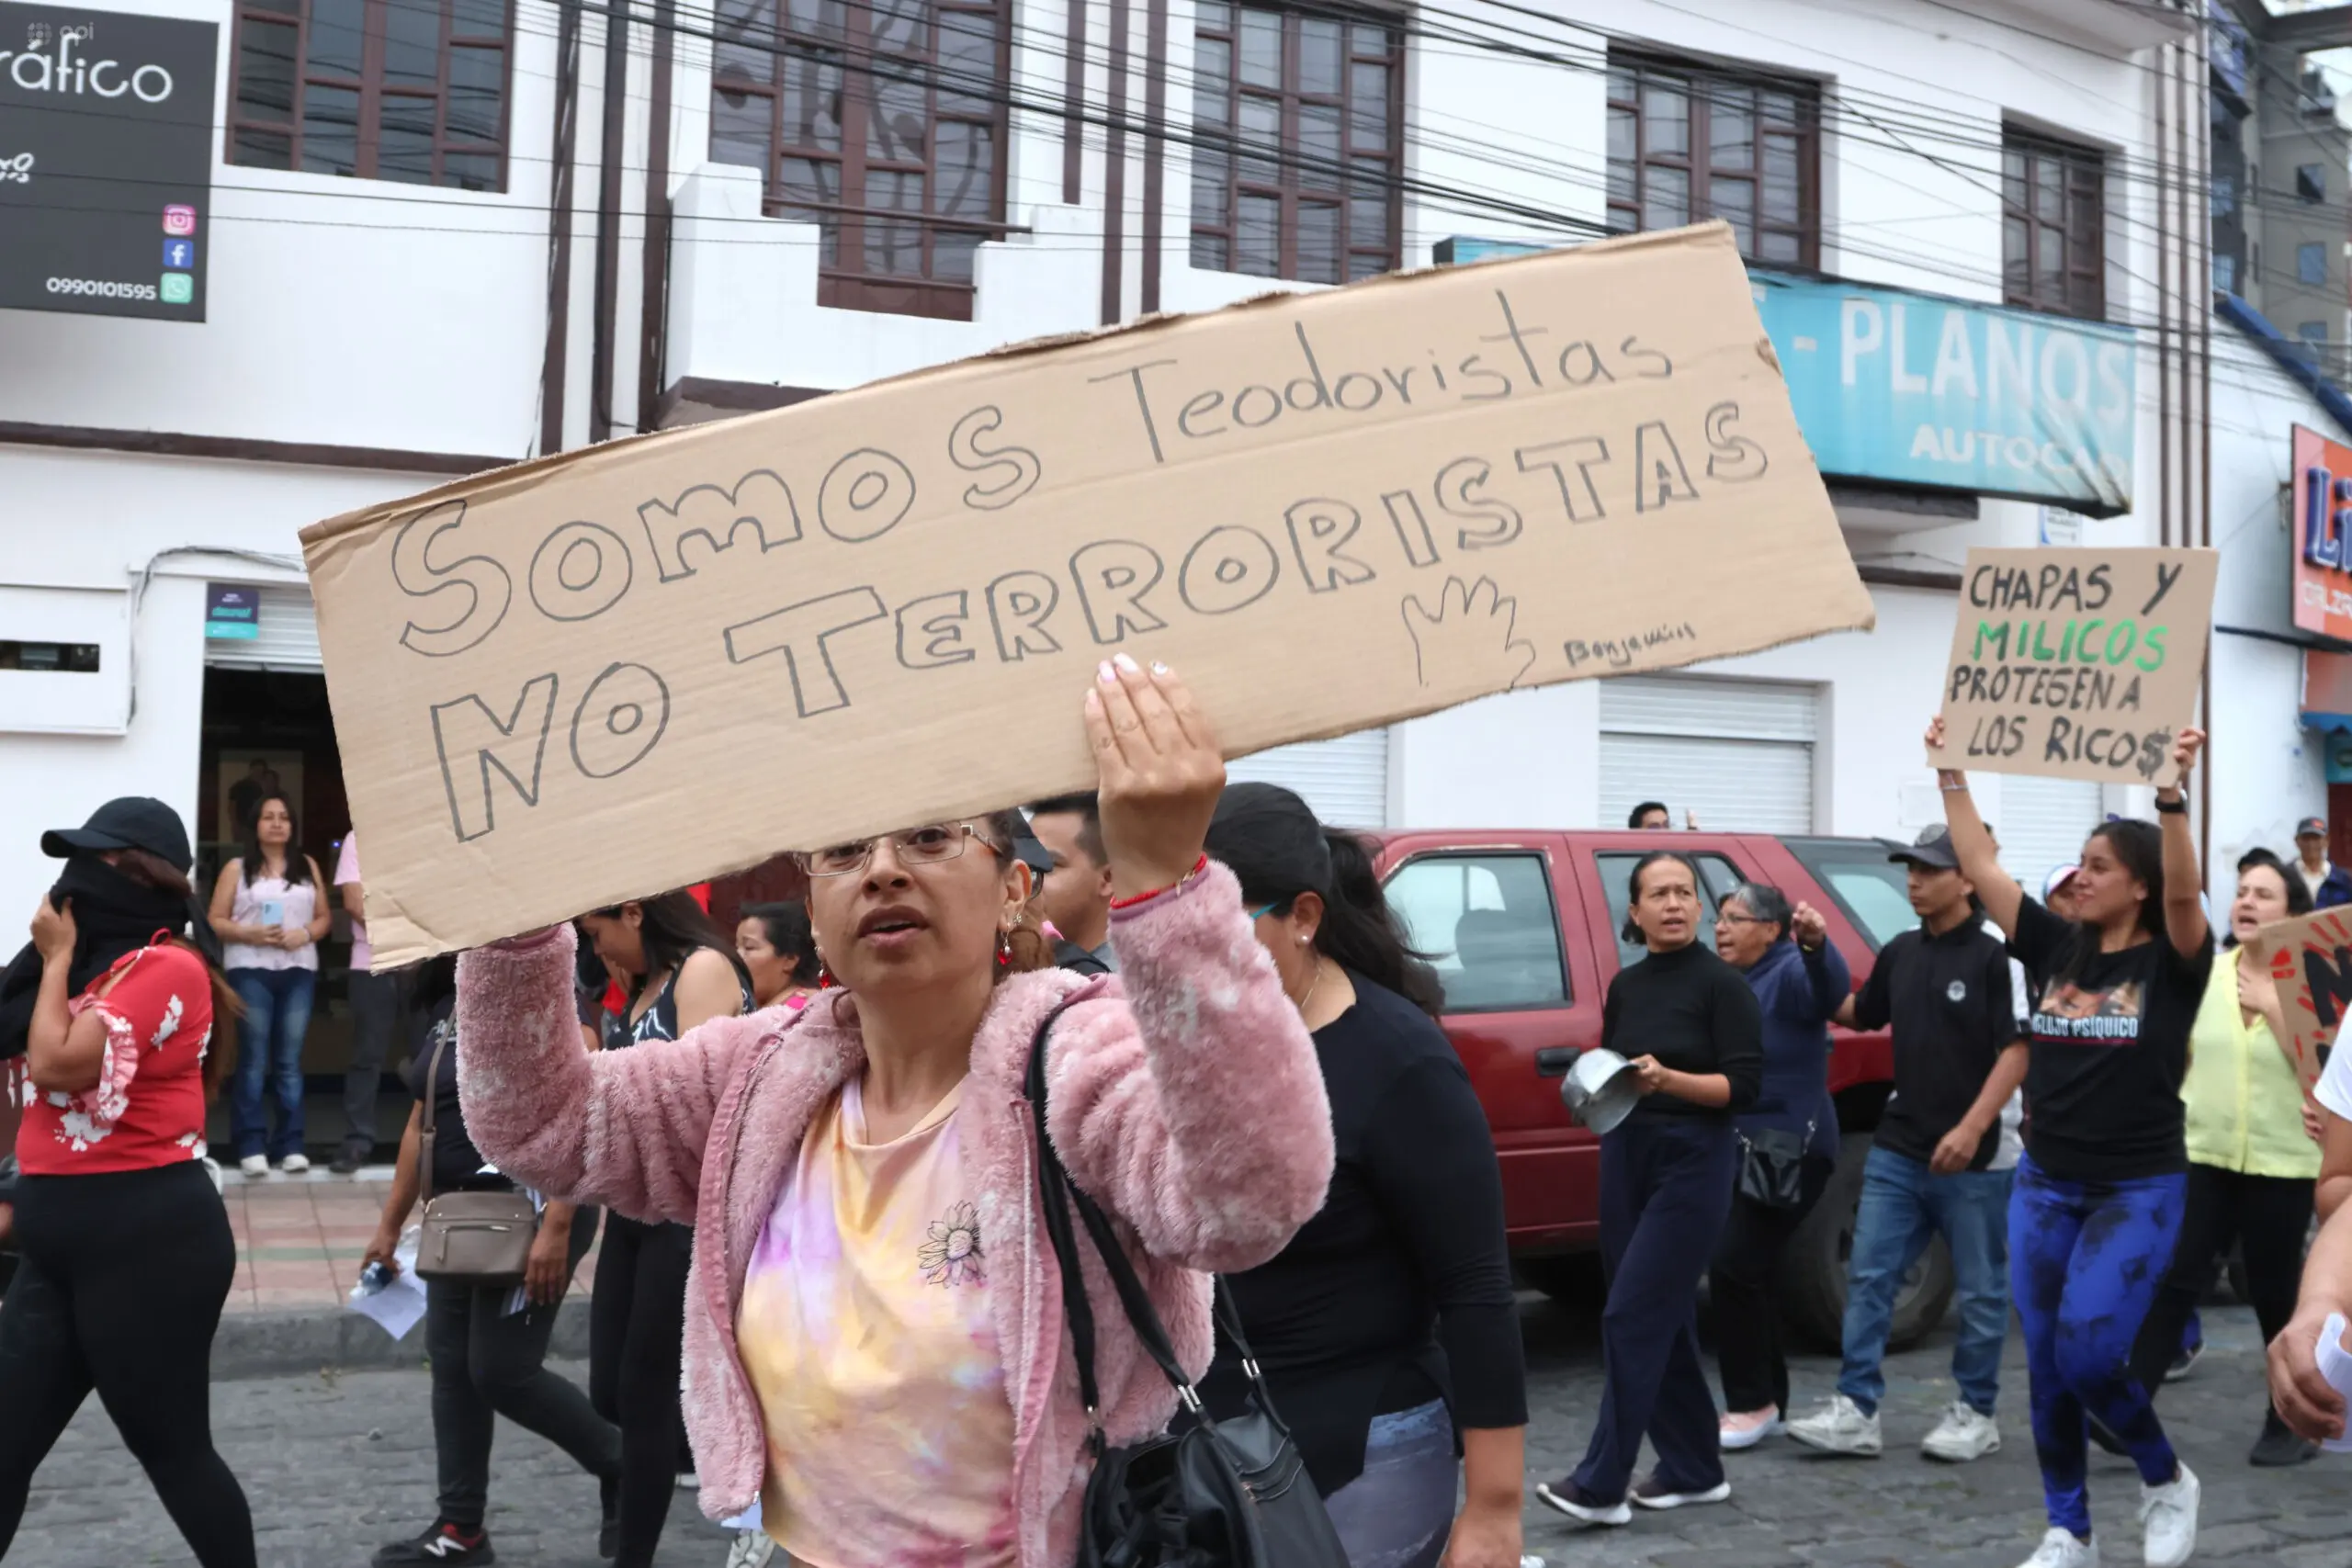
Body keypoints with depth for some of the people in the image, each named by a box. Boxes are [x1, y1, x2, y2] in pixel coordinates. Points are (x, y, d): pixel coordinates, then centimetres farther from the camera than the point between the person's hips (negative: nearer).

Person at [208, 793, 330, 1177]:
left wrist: (305, 934, -8)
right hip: (250, 971, -2)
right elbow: (215, 921, 2)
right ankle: (251, 1145, -1)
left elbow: (325, 918, 12)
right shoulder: (237, 868, 6)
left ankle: (290, 1144, 5)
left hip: (299, 972, 2)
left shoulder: (308, 867, 14)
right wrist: (250, 934, -15)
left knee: (290, 1060, 3)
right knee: (253, 1059, -2)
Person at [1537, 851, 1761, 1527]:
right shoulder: (1625, 986, 11)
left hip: (1692, 1163, -7)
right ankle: (1695, 1469, 22)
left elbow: (1744, 1084, -13)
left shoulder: (1721, 983, -8)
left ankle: (1601, 1484, -9)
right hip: (1626, 1155, 7)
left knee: (1633, 1316, -11)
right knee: (1662, 1319, 10)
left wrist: (1667, 1078, -26)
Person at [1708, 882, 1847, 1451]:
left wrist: (1816, 943, -53)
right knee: (1751, 1274, 12)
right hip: (1739, 1149, 9)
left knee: (1734, 1267, -13)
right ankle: (1768, 1402, 21)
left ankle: (1752, 1403, -2)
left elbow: (1830, 988, -34)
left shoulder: (1791, 973, -11)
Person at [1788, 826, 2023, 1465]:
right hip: (1896, 1150, 6)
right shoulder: (1900, 953, 9)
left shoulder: (1993, 958, -10)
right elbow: (1858, 1016, 22)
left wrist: (1971, 1128, -21)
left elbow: (2017, 1050, -13)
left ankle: (1974, 1414, 19)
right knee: (1868, 1279, 3)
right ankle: (1856, 1410, 5)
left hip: (1972, 1159, -6)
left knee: (1979, 1291, 7)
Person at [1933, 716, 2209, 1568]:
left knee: (2086, 1353, -16)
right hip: (2044, 1186, 5)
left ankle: (2167, 1480, 13)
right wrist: (1953, 775, -5)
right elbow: (1980, 869, 1)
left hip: (2139, 1191, -5)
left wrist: (2173, 797, -41)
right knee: (2046, 1368, 7)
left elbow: (2184, 893, -27)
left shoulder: (2171, 962, -7)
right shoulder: (2057, 948, 4)